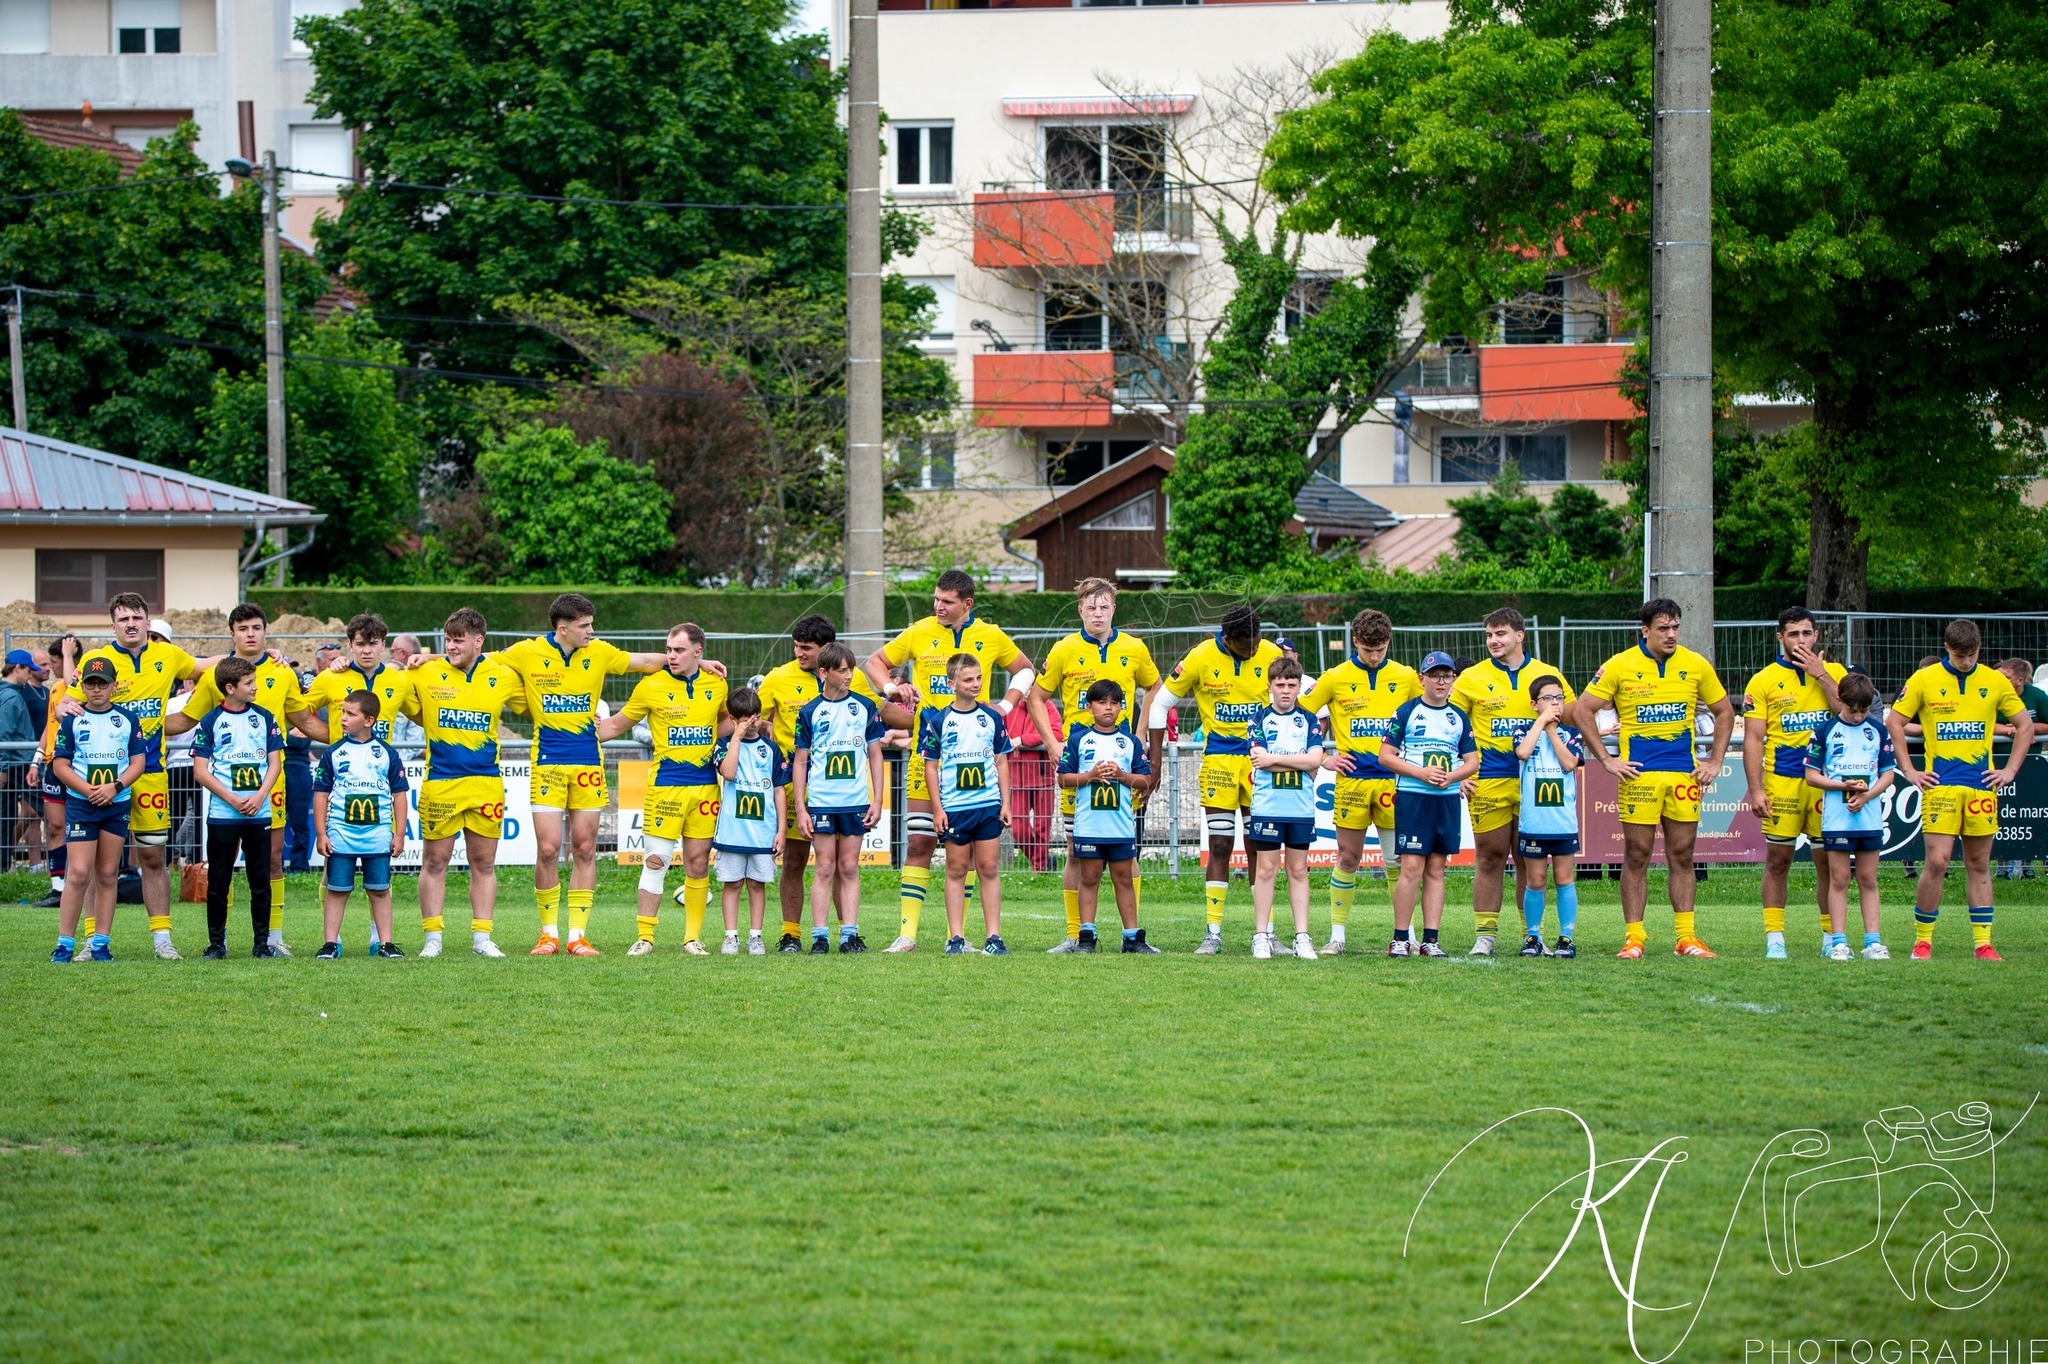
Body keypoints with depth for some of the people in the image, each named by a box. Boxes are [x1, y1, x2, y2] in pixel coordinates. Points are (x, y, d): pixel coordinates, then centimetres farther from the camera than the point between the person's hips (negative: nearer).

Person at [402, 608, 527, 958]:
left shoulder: (503, 677, 4)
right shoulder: (426, 674, 1)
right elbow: (410, 710, 14)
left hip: (486, 782, 1)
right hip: (440, 782, -1)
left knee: (484, 863, 6)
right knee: (434, 861, 1)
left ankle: (482, 937, 12)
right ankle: (432, 938, 7)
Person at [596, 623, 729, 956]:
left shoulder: (716, 684, 6)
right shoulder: (651, 686, -3)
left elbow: (726, 720, 27)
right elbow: (617, 724, 7)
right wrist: (578, 736, -5)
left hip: (706, 784, 3)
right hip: (666, 784, -3)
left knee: (698, 861, 4)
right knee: (657, 860, -6)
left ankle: (692, 937, 10)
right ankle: (645, 937, 1)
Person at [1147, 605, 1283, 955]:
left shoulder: (1271, 656, -4)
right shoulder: (1201, 658, -9)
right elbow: (1160, 703, 1)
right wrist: (1154, 755, 1)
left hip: (1260, 760, 2)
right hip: (1219, 760, -2)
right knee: (1220, 848, -4)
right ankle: (1213, 934, -1)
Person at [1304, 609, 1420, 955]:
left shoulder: (1406, 677, 6)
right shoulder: (1336, 679, 1)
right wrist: (1323, 758, 0)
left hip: (1393, 780, 1)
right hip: (1352, 780, -1)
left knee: (1399, 859, 2)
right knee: (1348, 857, 2)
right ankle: (1338, 933, 10)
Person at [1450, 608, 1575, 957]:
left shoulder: (1547, 676, 7)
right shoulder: (1472, 678, 4)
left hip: (1534, 782, 1)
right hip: (1488, 783, -1)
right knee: (1489, 859, 0)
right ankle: (1485, 934, 3)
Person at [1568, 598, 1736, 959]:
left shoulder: (1696, 665, 5)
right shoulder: (1620, 666, -3)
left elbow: (1724, 712, 17)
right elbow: (1583, 711, 0)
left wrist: (1715, 761, 8)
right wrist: (1606, 760, -4)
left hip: (1684, 775, 2)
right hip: (1639, 774, -2)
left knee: (1682, 856, 4)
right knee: (1637, 856, -2)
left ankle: (1687, 937, 7)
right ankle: (1634, 938, 1)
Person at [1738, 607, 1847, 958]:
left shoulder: (1835, 673, 9)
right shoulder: (1764, 681, 2)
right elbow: (1753, 739, -1)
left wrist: (1821, 676, -10)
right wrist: (1755, 790, -9)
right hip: (1782, 781, -2)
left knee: (1827, 860, 5)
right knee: (1778, 860, -1)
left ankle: (1831, 936, 12)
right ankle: (1774, 938, 2)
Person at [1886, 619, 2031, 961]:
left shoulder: (1995, 682, 6)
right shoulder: (1924, 680, 0)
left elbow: (2025, 724, 16)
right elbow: (1893, 723, 6)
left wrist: (2010, 770, 8)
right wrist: (1909, 772, 0)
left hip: (1982, 785, 2)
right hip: (1940, 785, -2)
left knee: (1978, 865, 6)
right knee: (1937, 862, -10)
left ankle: (1983, 942, 8)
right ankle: (1922, 939, 0)